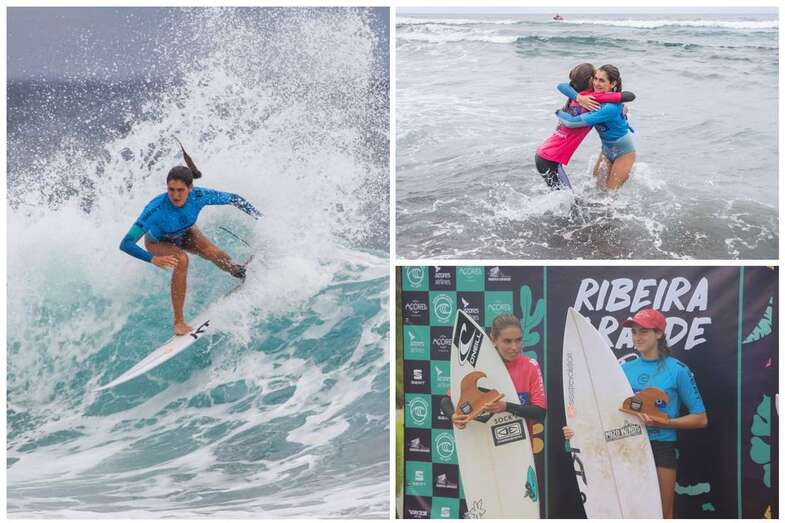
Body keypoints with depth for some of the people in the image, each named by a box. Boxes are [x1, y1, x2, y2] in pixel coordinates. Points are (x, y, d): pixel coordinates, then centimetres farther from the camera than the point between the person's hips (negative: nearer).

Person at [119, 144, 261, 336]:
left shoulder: (199, 196, -34)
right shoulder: (156, 208, -43)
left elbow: (234, 199, -17)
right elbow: (126, 244, -45)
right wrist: (153, 259, -58)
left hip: (185, 234, 3)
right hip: (158, 242, -3)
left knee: (215, 254, -24)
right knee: (181, 260, -33)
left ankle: (240, 273, 10)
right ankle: (179, 322, -23)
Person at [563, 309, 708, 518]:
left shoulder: (677, 370, -6)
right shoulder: (625, 369, 6)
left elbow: (700, 418, -4)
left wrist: (662, 423, -16)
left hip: (661, 449, -4)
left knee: (661, 516, 5)